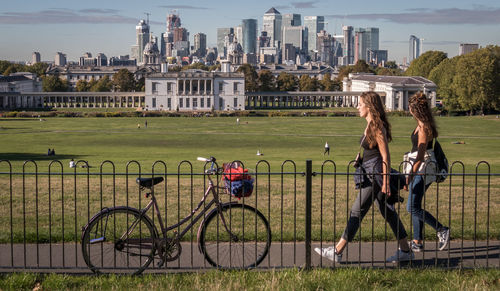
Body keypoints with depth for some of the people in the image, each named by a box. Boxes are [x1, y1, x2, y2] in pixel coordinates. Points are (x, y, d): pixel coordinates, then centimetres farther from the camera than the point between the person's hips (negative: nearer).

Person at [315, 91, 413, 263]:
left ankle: (337, 252, -2)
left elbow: (385, 156, -18)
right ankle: (405, 251, 18)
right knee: (388, 212, 12)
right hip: (370, 175, 10)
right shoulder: (370, 125, 13)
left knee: (357, 212, -6)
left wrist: (385, 182, -19)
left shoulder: (378, 127, -16)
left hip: (376, 175, -10)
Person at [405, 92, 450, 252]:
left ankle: (442, 230, -2)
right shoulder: (422, 125, 11)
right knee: (414, 207, 12)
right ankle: (417, 242, 18)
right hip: (421, 170, 10)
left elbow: (420, 155, -23)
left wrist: (410, 176, -24)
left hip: (423, 170, -10)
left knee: (412, 207, -8)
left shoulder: (423, 128, -18)